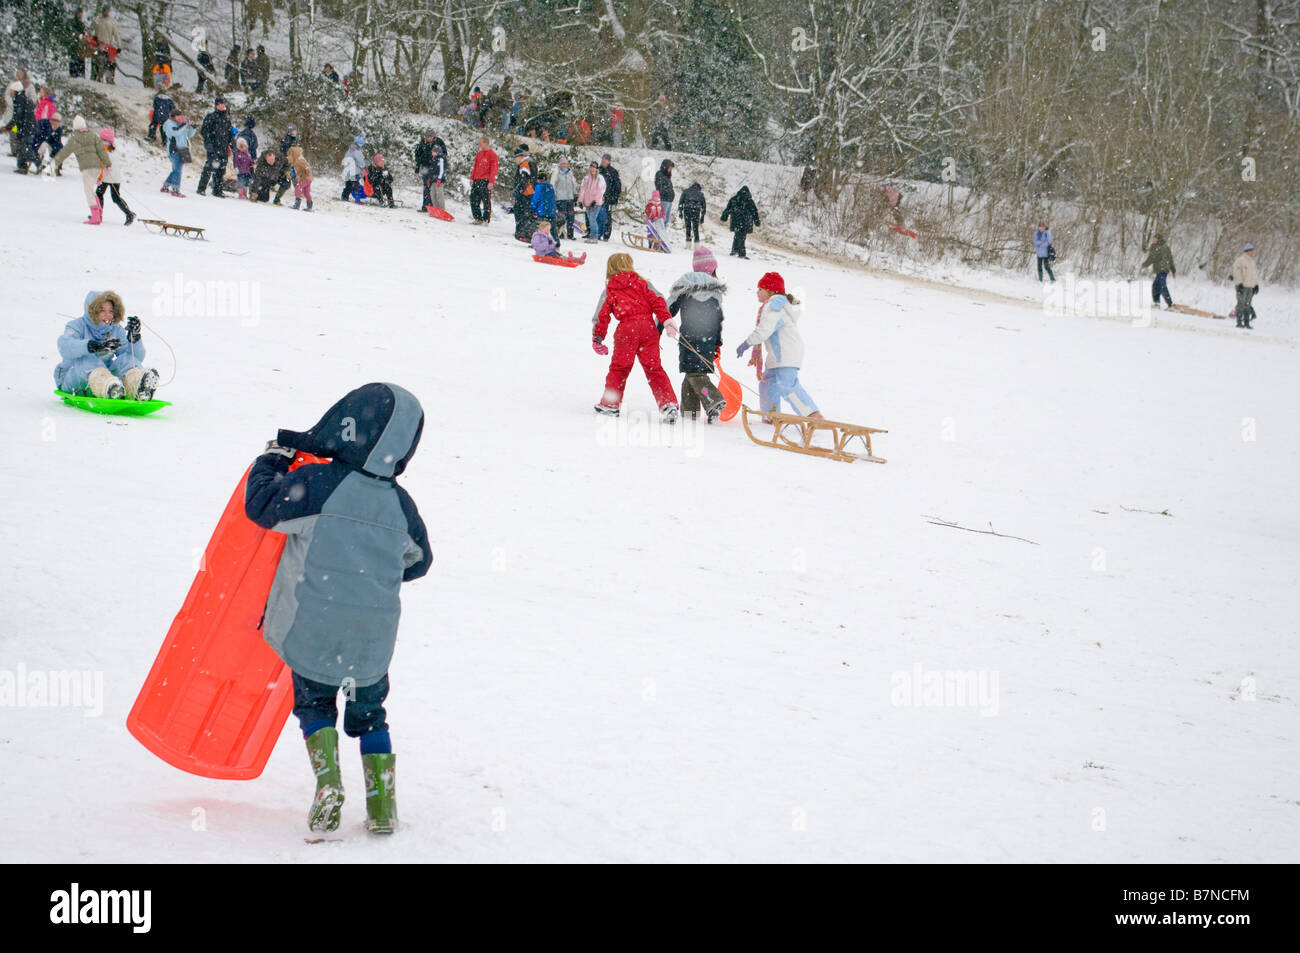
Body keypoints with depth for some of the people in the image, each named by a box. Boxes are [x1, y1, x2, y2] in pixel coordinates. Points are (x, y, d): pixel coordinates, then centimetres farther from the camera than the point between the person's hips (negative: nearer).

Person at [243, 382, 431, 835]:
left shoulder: (317, 484, -15)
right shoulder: (400, 505, -1)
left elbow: (261, 504, -6)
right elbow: (418, 560, 14)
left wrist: (274, 458, 10)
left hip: (313, 633, -3)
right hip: (372, 642, 3)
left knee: (314, 701, 18)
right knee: (368, 712, 20)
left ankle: (327, 781, -1)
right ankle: (381, 804, 15)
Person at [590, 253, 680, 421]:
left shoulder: (609, 290, 13)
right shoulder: (642, 283, 14)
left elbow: (602, 316, 10)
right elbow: (657, 301, 3)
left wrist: (597, 338, 13)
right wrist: (667, 320, 0)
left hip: (626, 329, -1)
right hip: (648, 327, 1)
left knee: (619, 367, 14)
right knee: (654, 368, 3)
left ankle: (610, 404, 16)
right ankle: (668, 403, -8)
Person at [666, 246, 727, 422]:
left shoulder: (684, 285, 1)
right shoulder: (716, 288, 10)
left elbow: (668, 311, 1)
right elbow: (719, 318, 11)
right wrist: (717, 344, 17)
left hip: (689, 337, -4)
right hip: (709, 339, 4)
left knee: (694, 374, -8)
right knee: (694, 373, 12)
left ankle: (714, 401, -29)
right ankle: (690, 411, 9)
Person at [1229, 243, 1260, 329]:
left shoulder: (1252, 261, 19)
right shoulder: (1241, 259, -7)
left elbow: (1255, 273, 25)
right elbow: (1237, 271, -13)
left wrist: (1256, 284, 19)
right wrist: (1239, 283, -18)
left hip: (1250, 286, 8)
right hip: (1242, 286, -8)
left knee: (1247, 305, 7)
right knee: (1241, 304, -8)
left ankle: (1246, 323, 9)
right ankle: (1239, 322, -5)